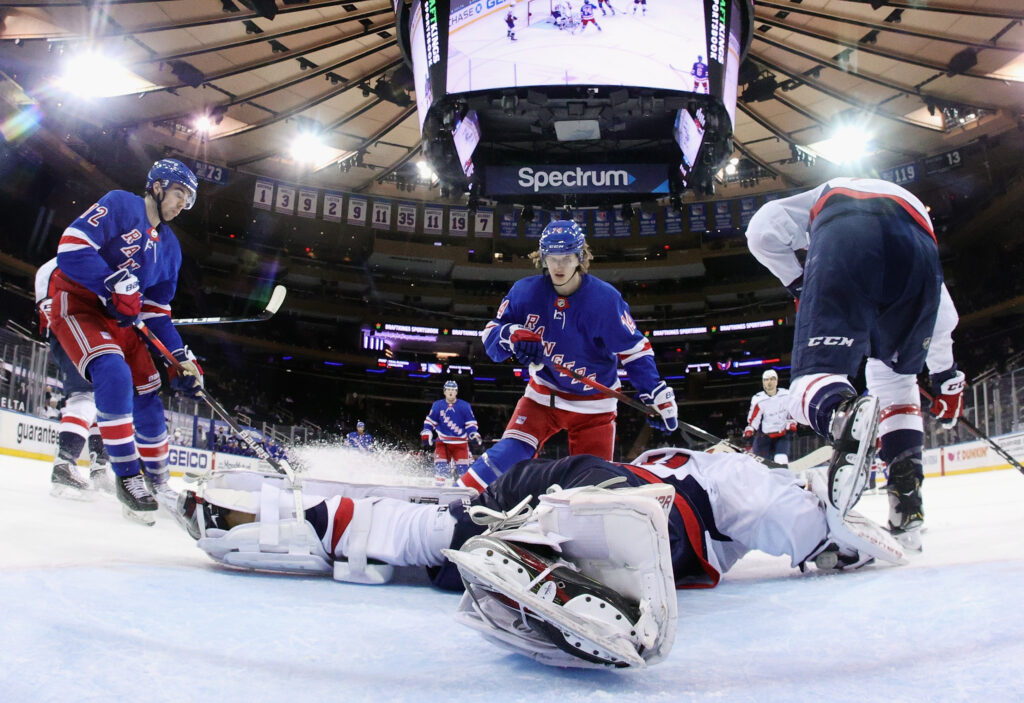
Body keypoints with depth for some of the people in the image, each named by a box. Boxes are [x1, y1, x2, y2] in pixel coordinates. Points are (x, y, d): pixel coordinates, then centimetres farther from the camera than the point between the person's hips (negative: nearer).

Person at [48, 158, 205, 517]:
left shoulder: (169, 246, 12)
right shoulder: (120, 205, -9)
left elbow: (157, 311, 12)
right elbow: (71, 246, -21)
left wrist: (181, 359, 4)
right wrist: (116, 283, -29)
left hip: (116, 317, 8)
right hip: (75, 301, -8)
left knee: (147, 391, 5)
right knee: (115, 374, -27)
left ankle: (157, 479, 20)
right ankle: (127, 475, -18)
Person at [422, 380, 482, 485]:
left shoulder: (464, 406, -5)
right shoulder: (437, 405, 0)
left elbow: (471, 424, -2)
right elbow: (429, 422, 8)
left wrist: (475, 438, -14)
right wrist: (426, 437, -1)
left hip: (460, 443, -1)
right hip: (443, 442, 1)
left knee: (462, 468, -3)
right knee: (440, 467, -11)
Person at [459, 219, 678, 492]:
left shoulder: (605, 298, -19)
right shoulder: (525, 292, -14)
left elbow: (634, 350, -12)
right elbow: (491, 333, -7)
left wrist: (658, 395, -17)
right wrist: (510, 336, -31)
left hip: (593, 404, 0)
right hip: (544, 394, 1)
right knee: (512, 450, -18)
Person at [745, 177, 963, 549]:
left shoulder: (825, 193, 42)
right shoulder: (912, 203, 49)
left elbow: (762, 229, 21)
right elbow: (941, 311, 47)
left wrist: (798, 283, 30)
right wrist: (946, 376, 54)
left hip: (843, 242, -3)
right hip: (915, 253, 3)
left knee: (816, 372, -5)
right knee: (893, 375, 22)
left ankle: (842, 413, -43)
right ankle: (907, 505, 11)